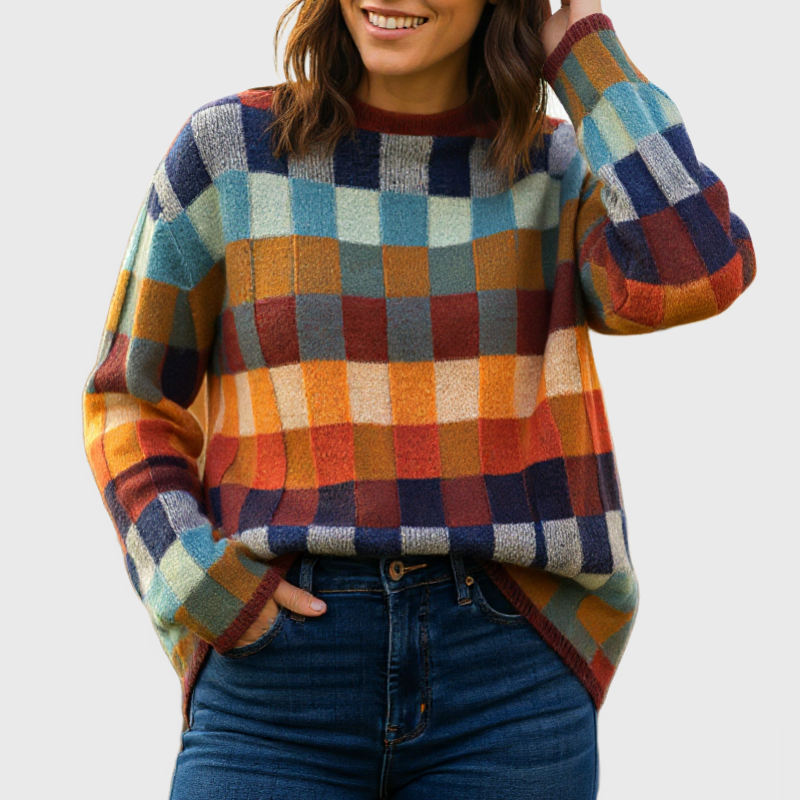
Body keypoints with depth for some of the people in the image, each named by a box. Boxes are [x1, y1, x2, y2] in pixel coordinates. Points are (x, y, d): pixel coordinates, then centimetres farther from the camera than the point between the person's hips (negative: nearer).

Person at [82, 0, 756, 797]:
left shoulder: (562, 169, 8)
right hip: (282, 684, -1)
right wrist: (194, 578, -7)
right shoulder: (228, 151, 4)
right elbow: (132, 408, 11)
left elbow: (693, 273, -15)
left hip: (510, 685, 1)